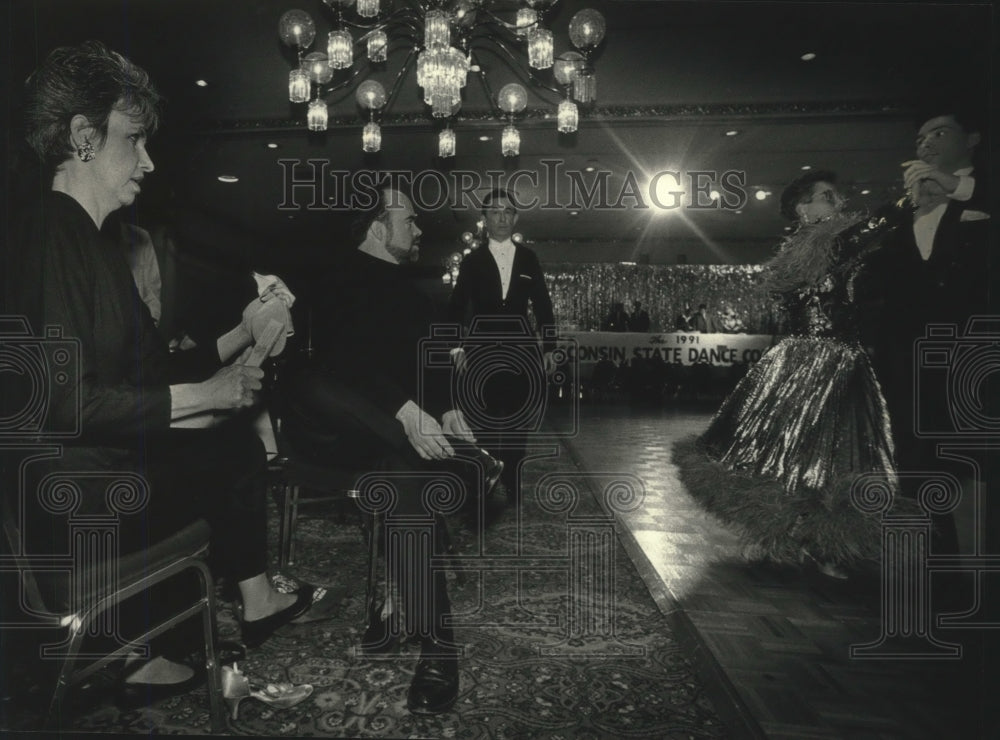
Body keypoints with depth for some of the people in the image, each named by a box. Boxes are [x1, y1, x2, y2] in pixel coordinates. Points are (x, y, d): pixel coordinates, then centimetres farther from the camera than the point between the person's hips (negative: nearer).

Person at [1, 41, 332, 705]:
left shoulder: (91, 243, 13)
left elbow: (155, 370, 13)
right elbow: (65, 402, -28)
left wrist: (244, 332, 7)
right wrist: (202, 395, -20)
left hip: (104, 470, 9)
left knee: (237, 439, 10)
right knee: (230, 455, -2)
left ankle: (257, 601, 19)